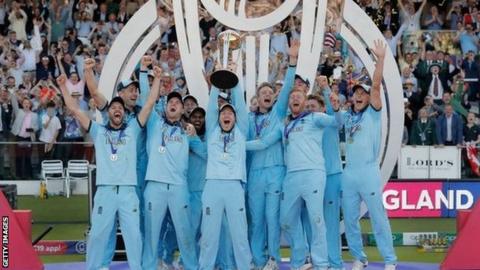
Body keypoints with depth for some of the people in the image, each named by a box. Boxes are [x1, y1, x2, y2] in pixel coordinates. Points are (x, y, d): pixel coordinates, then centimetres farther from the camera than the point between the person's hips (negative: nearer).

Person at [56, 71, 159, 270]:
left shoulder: (132, 129, 12)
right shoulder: (99, 131, 12)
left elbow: (150, 104, 9)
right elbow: (74, 109, 10)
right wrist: (63, 86, 7)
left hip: (128, 191, 0)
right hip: (105, 190, 0)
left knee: (133, 234, 3)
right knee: (98, 234, 2)